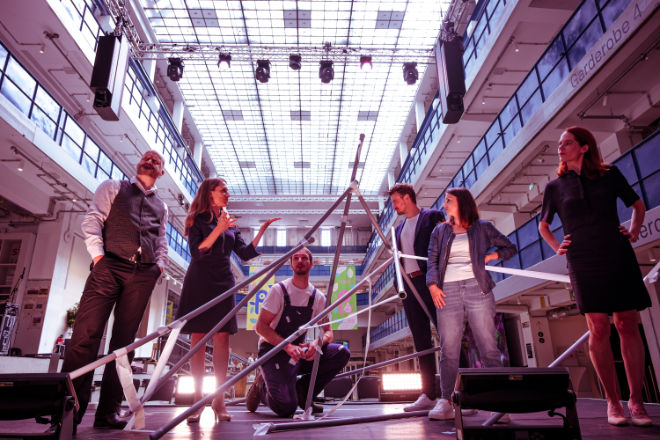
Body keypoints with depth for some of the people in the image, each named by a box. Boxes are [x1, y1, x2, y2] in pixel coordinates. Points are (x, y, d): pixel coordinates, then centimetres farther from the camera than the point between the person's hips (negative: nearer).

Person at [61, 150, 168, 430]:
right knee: (87, 333, -13)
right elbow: (92, 220, 5)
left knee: (124, 341, 0)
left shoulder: (161, 207, 25)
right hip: (109, 266, -2)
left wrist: (160, 265, 7)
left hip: (143, 274, 3)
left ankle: (108, 412, 4)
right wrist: (97, 254, -8)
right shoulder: (113, 188, 16)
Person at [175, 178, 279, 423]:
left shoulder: (230, 224, 18)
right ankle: (197, 400, 2)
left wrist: (262, 231, 1)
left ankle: (219, 400, 1)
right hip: (199, 283, -3)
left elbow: (245, 253, 9)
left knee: (222, 338, -3)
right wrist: (218, 229, -17)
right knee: (198, 338, -3)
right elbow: (197, 251, -8)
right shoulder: (198, 219, 5)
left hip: (223, 283, 3)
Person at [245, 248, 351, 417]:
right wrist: (287, 346, -27)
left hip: (298, 353, 5)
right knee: (285, 407, -25)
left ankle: (302, 391, 0)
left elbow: (328, 332, 5)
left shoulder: (317, 297, 3)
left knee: (342, 353, -16)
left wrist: (317, 342, -20)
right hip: (273, 351, -5)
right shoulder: (279, 290, -9)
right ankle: (262, 386, 9)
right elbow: (261, 327, -13)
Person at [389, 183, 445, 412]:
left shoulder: (433, 217, 3)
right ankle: (428, 395, 10)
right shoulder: (399, 228, 22)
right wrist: (400, 288, 11)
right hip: (409, 286, 6)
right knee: (421, 341, 6)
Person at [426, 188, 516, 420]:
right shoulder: (440, 231, 21)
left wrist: (490, 256, 1)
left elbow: (510, 248, 19)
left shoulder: (482, 227, 15)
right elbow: (432, 259, 11)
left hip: (477, 288, -1)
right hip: (447, 291, 2)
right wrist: (433, 285, -4)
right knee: (448, 349, -1)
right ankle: (445, 402, 2)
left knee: (489, 347, -4)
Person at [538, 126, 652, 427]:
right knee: (599, 329, -3)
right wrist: (557, 248, 6)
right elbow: (543, 225, 20)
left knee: (628, 326, 0)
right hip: (583, 262, 0)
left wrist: (633, 232, 6)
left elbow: (637, 205, 21)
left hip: (618, 256, 1)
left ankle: (636, 401, 9)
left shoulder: (610, 175, 8)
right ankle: (613, 402, 7)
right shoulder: (555, 186, 8)